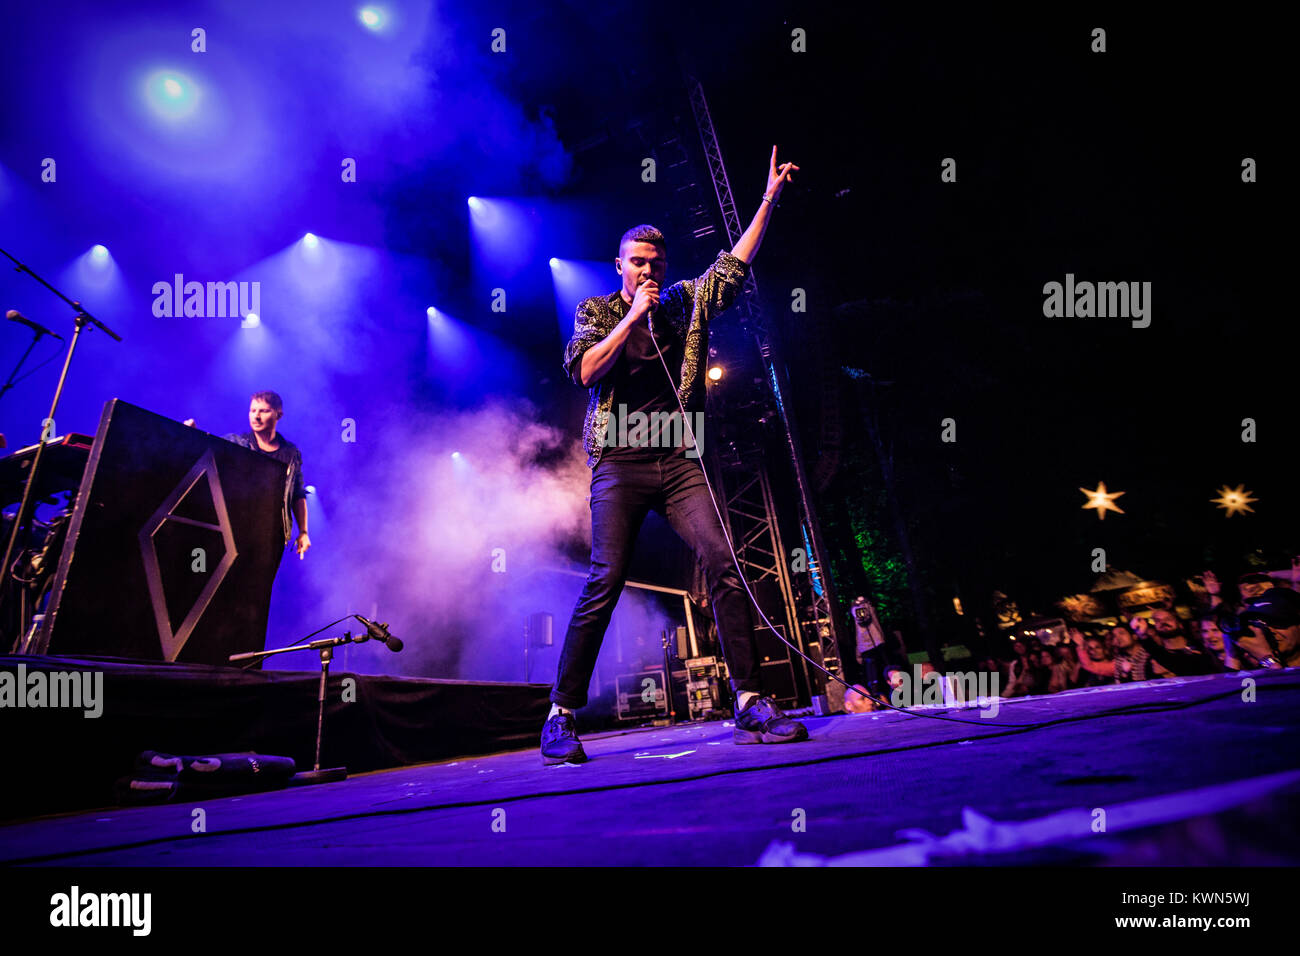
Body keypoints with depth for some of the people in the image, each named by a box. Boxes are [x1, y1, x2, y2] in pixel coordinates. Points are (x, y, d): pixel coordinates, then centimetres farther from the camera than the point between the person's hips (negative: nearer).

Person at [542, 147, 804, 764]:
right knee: (605, 580, -13)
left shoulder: (686, 303, 20)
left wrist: (769, 199, 19)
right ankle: (561, 717, -5)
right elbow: (583, 370, -4)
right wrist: (632, 316, -4)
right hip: (621, 463, -3)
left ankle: (751, 706, -12)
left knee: (724, 564, -14)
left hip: (679, 463, 3)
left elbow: (734, 264, 21)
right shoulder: (597, 312, 12)